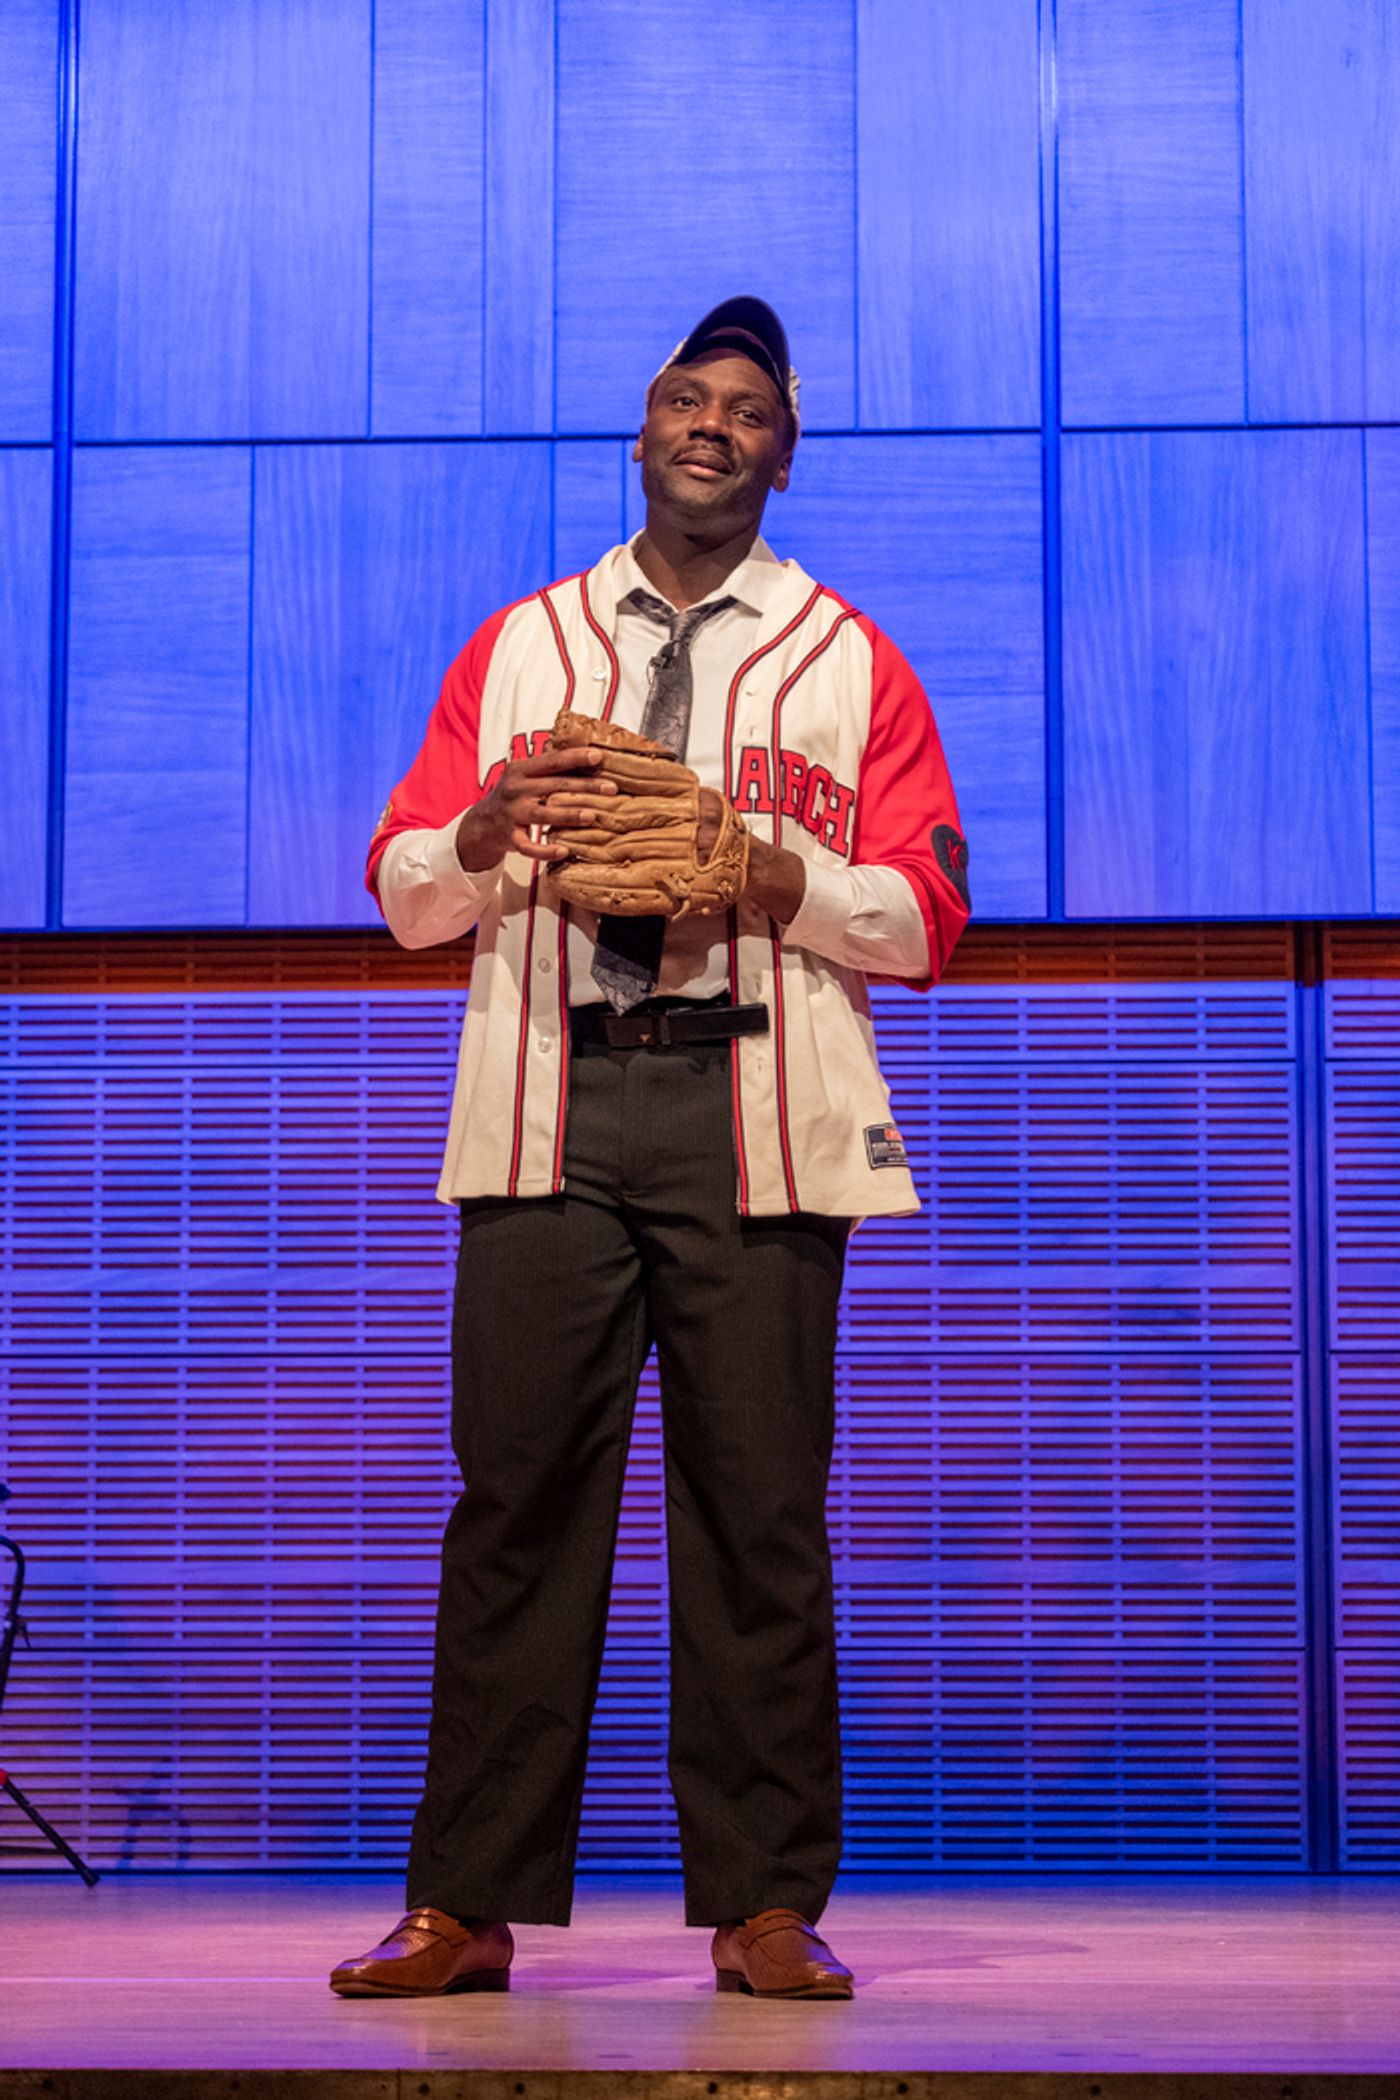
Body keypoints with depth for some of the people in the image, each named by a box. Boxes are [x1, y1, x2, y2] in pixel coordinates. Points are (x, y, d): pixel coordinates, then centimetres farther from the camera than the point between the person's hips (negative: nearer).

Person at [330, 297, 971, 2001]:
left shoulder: (849, 663, 13)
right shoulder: (513, 648, 18)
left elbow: (927, 919, 6)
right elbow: (403, 892, 14)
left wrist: (771, 868, -11)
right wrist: (488, 828, -7)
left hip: (754, 1119, -1)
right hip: (548, 1110, 1)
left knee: (759, 1507, -3)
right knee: (518, 1492, -3)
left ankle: (766, 1908, 4)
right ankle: (467, 1907, 3)